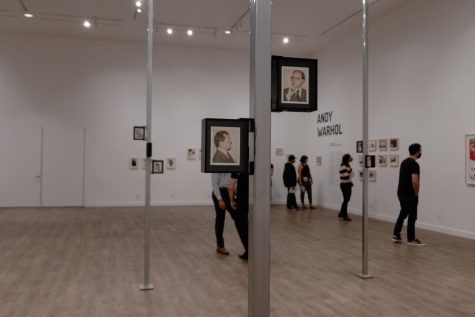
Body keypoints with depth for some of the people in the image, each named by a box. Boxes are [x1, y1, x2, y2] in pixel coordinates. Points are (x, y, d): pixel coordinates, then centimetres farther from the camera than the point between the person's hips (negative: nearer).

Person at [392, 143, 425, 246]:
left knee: (403, 214, 18)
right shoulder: (414, 164, -18)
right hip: (409, 195, -9)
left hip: (401, 193, 9)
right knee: (412, 216, 1)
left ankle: (396, 235, 18)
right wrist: (416, 193, -11)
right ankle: (411, 239, 9)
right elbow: (415, 181, -27)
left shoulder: (404, 162, 12)